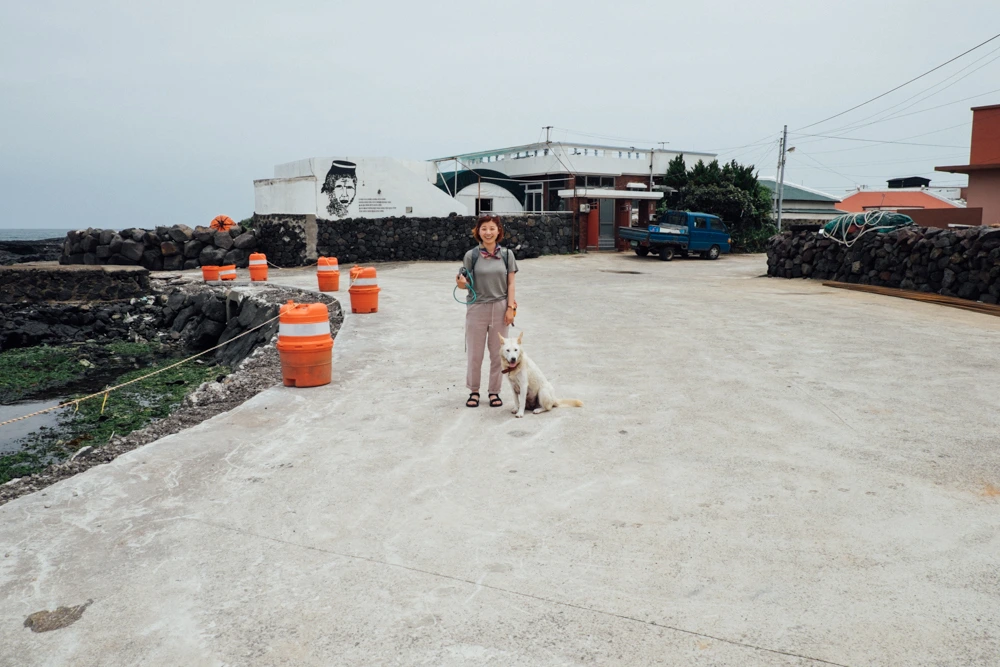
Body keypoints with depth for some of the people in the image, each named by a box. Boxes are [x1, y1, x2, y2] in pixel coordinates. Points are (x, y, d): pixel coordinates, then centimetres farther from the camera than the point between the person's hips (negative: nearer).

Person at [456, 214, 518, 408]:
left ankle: (494, 391, 22)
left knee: (498, 353, 9)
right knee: (474, 354, 7)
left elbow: (510, 283, 2)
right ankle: (474, 391, 23)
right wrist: (461, 283, -22)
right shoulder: (471, 255, -4)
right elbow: (466, 283, 0)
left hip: (500, 308, 1)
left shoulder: (507, 254, 0)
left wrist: (511, 307, -4)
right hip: (477, 308, -1)